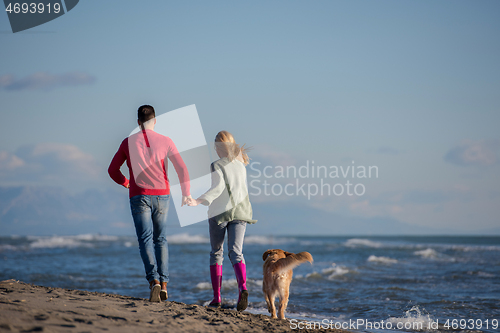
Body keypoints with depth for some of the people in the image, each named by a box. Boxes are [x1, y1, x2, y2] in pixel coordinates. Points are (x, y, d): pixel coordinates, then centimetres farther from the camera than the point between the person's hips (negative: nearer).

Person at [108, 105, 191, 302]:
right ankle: (164, 283, 4)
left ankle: (154, 281, -24)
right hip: (161, 196, 1)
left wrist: (126, 183, 24)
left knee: (146, 240, -5)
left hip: (139, 196, -1)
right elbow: (182, 169, -2)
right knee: (161, 239, 13)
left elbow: (112, 170, 7)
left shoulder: (128, 143, 3)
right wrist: (186, 193, 3)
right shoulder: (165, 141, 3)